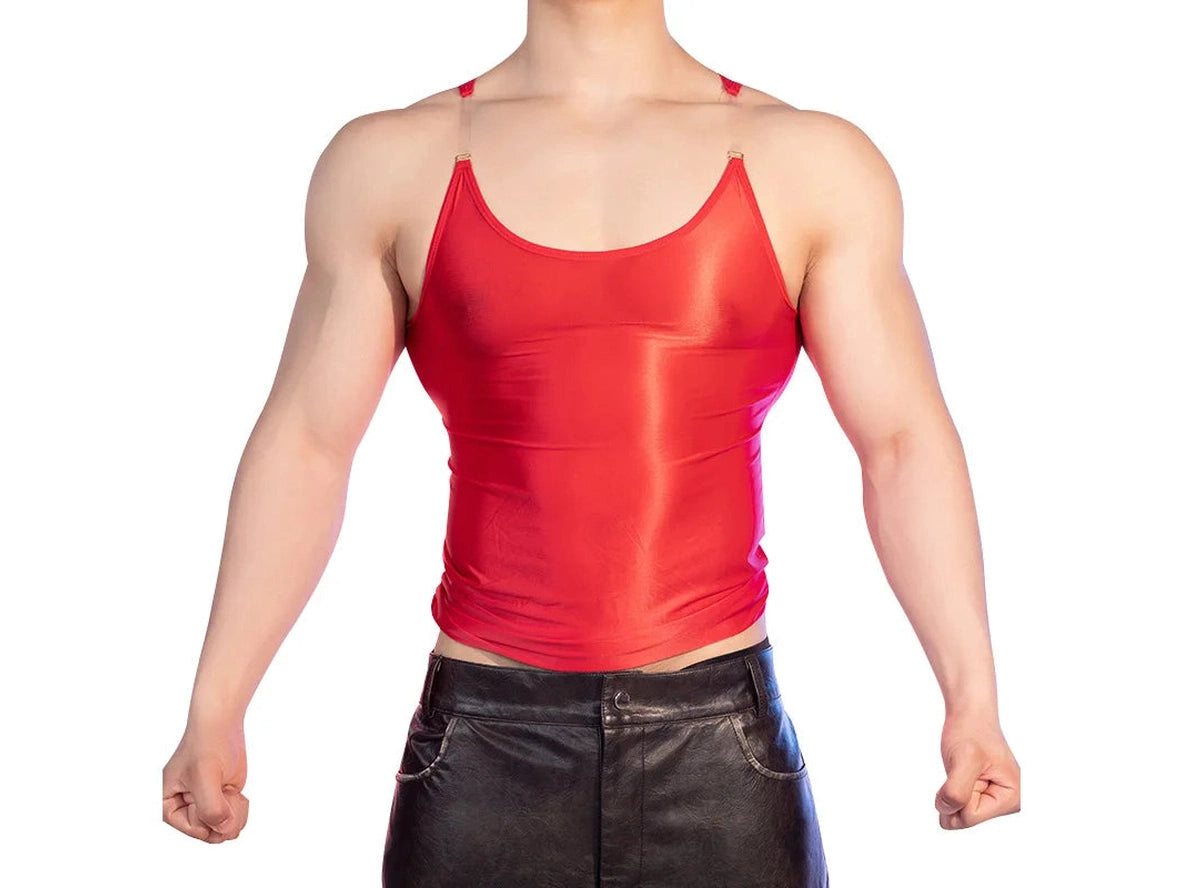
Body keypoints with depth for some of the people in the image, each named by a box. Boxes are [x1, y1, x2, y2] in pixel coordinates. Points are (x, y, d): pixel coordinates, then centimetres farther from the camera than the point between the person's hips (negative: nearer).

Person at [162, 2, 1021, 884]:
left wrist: (973, 697, -11)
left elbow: (904, 444, 0)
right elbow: (305, 446, 6)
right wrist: (215, 710, 2)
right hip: (482, 752, 1)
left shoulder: (814, 165, 4)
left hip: (722, 749, 0)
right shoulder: (390, 163, 6)